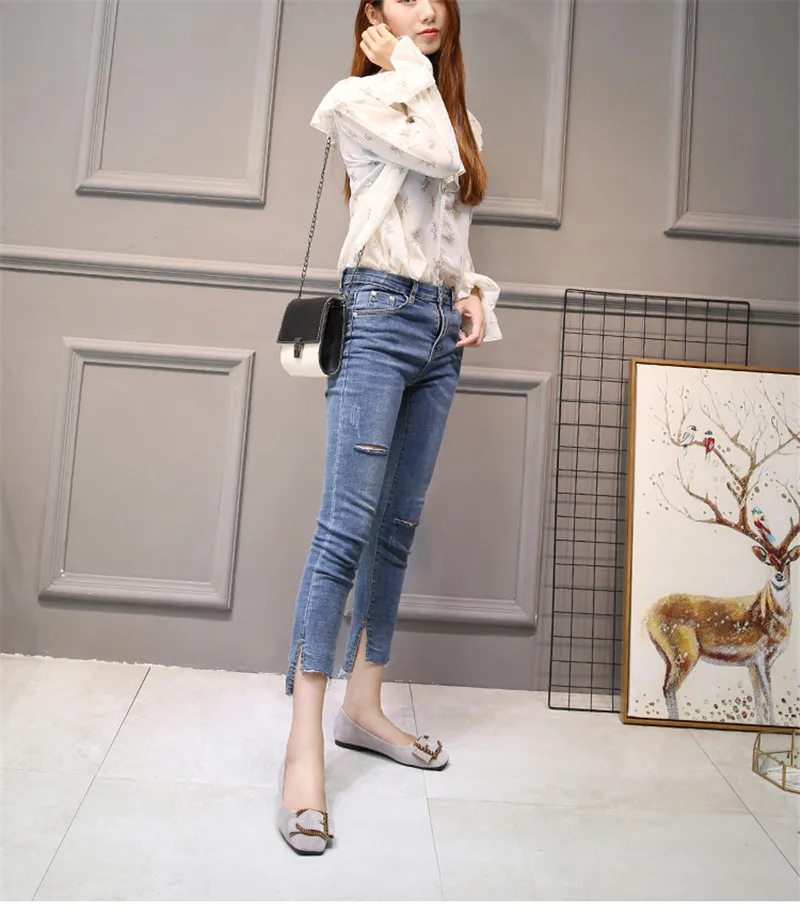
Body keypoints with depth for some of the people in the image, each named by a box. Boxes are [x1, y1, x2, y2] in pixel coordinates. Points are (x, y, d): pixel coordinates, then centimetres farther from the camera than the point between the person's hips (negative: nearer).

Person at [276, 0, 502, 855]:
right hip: (380, 318, -7)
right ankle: (304, 742, -7)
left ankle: (362, 707, 17)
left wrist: (475, 294, 8)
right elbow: (438, 155, -13)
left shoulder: (459, 115, 24)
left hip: (442, 331, 7)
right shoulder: (357, 97, 4)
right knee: (346, 526, -14)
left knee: (398, 529, 6)